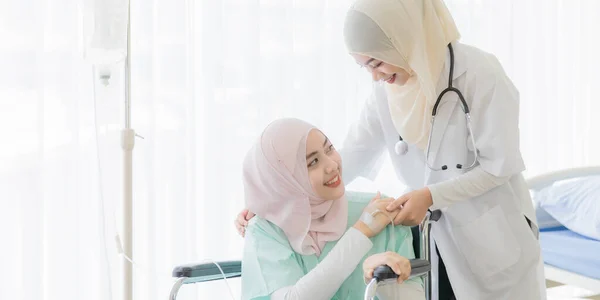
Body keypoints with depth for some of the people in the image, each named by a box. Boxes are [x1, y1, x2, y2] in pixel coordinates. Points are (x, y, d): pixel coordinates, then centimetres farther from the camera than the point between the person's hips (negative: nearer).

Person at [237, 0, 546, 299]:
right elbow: (347, 159, -6)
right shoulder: (386, 91, -4)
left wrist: (431, 195, -26)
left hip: (495, 241, -4)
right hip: (436, 242, 4)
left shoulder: (480, 73, -20)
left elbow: (500, 165, -17)